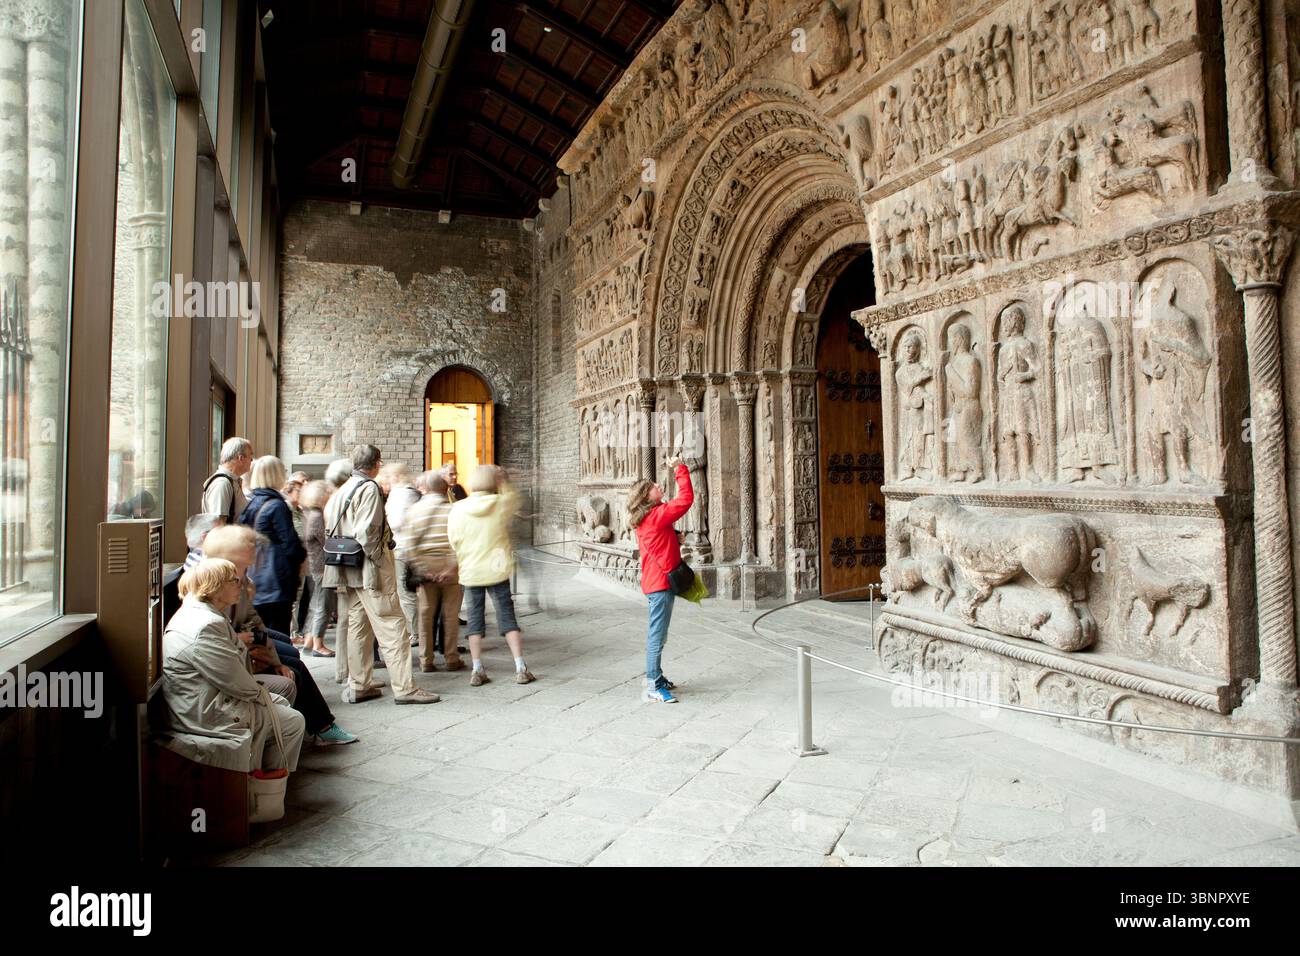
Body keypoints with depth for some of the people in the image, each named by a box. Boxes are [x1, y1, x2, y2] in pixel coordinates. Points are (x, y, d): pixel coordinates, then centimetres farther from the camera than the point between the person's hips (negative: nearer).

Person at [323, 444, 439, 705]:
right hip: (370, 569, -9)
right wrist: (379, 561, -12)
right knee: (392, 626, -5)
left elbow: (330, 529, 13)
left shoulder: (341, 492, 14)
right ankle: (404, 687, -3)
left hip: (348, 571, 9)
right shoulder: (369, 488, -12)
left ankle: (358, 686, 20)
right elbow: (366, 533, -21)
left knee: (358, 625, 14)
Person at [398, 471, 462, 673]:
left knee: (425, 615, 10)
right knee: (450, 615, 8)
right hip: (449, 570, -1)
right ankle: (451, 659, 12)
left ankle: (426, 660, 14)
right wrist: (452, 567, -11)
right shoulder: (453, 509, -3)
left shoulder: (414, 509, 1)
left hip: (425, 569, 1)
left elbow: (406, 544, -6)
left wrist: (418, 568, -5)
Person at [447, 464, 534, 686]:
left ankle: (477, 670, 10)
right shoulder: (500, 504, -8)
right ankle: (521, 669, 5)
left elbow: (453, 542, 2)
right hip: (497, 570, -1)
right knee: (507, 618, 6)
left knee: (475, 619, 10)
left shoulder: (457, 509, -6)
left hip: (470, 572, 1)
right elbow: (510, 496, 16)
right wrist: (502, 479, 23)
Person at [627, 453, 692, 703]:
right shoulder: (657, 515, -16)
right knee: (657, 636, -7)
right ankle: (653, 687, -4)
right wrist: (680, 469, -14)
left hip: (654, 582, 10)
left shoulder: (646, 518, 13)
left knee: (656, 634, 18)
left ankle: (657, 678, 28)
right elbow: (686, 499, -20)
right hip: (661, 583, -10)